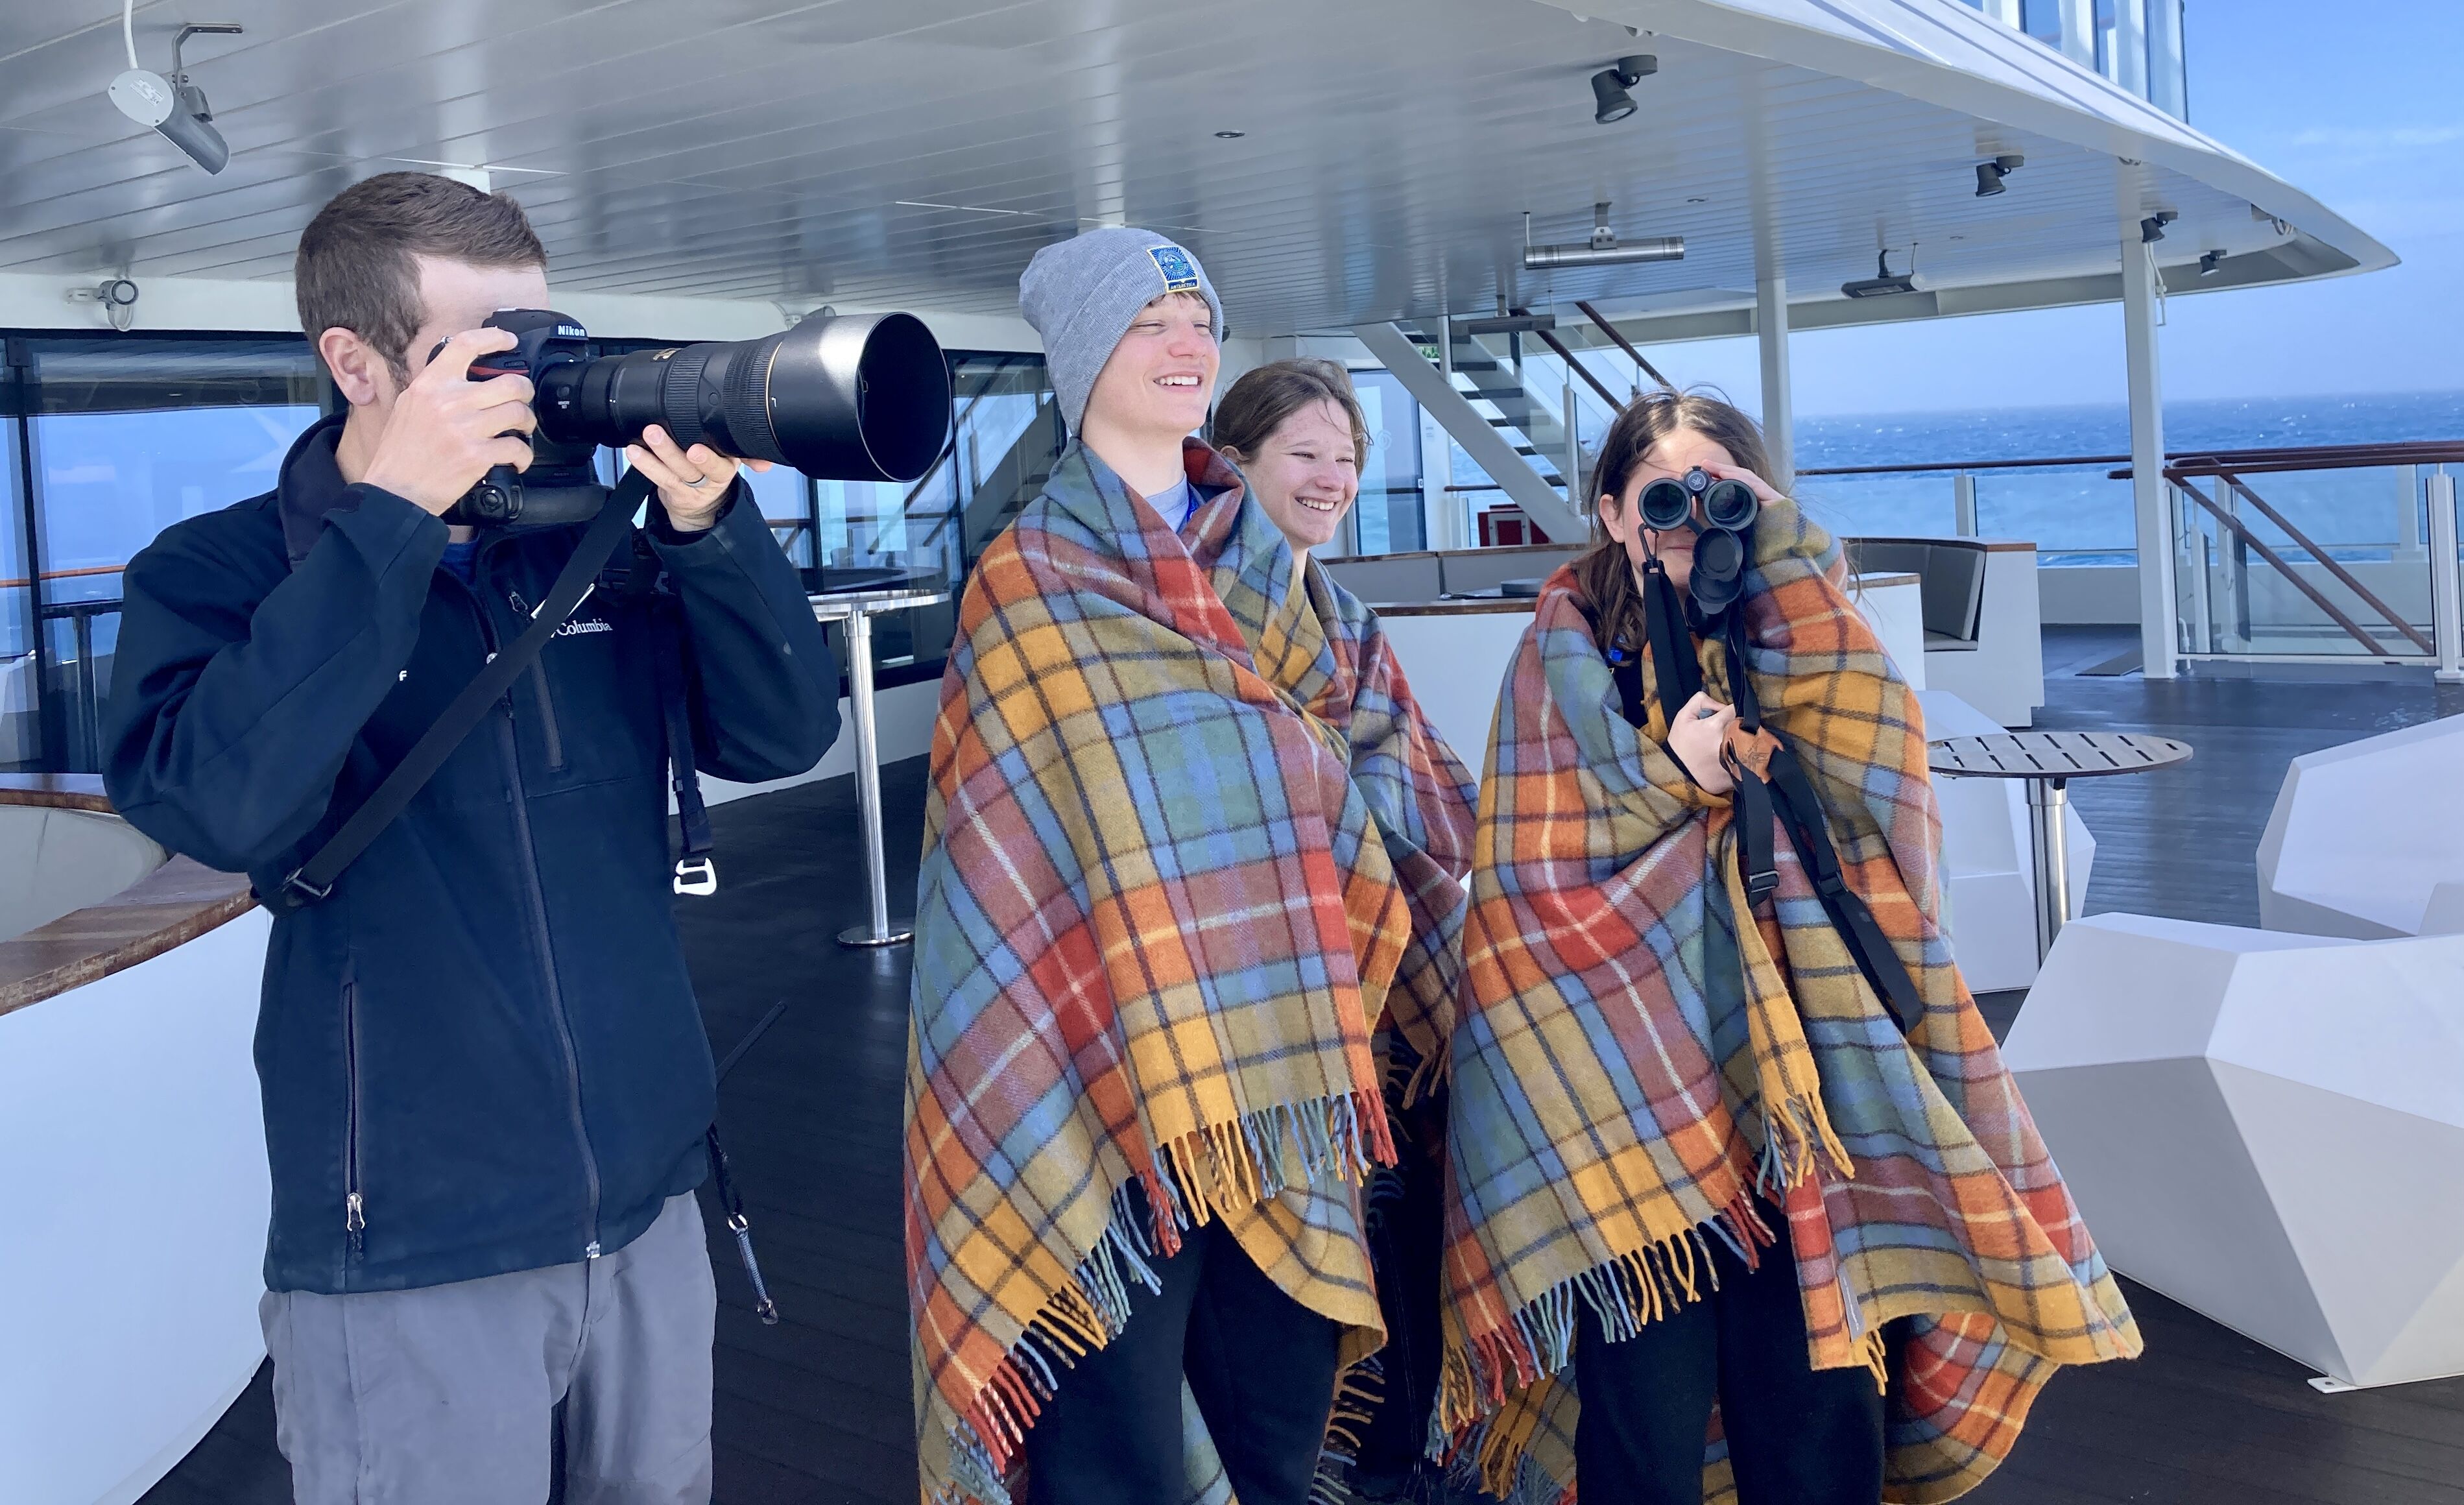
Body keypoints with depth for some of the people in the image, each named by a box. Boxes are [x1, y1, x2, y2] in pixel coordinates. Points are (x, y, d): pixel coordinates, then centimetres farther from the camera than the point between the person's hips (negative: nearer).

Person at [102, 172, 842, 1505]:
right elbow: (218, 805, -25)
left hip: (652, 1205, 5)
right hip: (412, 1258, -4)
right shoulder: (217, 576, -7)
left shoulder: (599, 545, 4)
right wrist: (392, 511, -23)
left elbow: (783, 734, -1)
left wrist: (706, 524, -15)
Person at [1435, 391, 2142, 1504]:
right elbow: (1534, 872, 0)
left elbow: (1875, 749, -8)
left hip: (1796, 1073, 2)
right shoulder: (1568, 647, 6)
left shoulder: (1788, 642, 14)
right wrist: (1668, 777, -13)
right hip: (1626, 1087, -2)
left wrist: (1776, 538, -9)